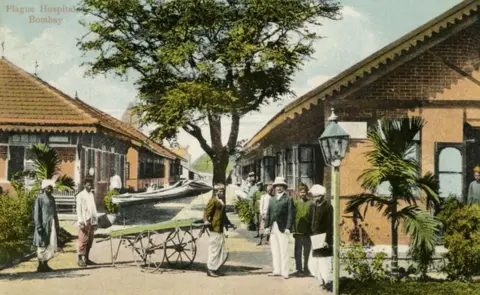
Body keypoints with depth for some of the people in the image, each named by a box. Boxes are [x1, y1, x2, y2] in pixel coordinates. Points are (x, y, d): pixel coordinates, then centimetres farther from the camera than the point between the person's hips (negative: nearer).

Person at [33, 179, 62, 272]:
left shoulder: (52, 198, 14)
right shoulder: (40, 198, -7)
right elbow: (36, 213, -11)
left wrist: (57, 225, 16)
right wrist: (38, 226, -17)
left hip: (52, 225, 7)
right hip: (44, 225, -7)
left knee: (51, 245, 9)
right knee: (43, 245, 0)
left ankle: (45, 265, 18)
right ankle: (41, 266, 10)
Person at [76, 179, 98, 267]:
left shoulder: (91, 195, 16)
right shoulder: (80, 195, -3)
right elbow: (79, 209, -8)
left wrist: (96, 219, 12)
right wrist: (80, 221, -15)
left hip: (91, 221, 7)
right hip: (84, 221, -7)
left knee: (90, 241, 8)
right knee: (83, 240, -7)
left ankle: (86, 258, 15)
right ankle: (80, 259, -1)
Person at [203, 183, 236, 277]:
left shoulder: (222, 202, 17)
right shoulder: (213, 201, -9)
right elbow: (206, 212, -17)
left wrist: (229, 224, 33)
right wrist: (206, 221, -33)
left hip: (220, 229, 9)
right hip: (214, 228, -9)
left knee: (223, 251, 10)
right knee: (214, 248, -5)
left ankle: (214, 268, 18)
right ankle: (210, 269, 4)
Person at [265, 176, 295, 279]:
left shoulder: (288, 199, 0)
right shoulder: (272, 199, 17)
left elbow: (291, 214, -6)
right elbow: (268, 214, 15)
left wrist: (288, 227, -13)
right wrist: (267, 226, 5)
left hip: (282, 228, -5)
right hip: (273, 228, 5)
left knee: (284, 251, -3)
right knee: (274, 250, 9)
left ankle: (284, 272, 2)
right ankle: (277, 270, 16)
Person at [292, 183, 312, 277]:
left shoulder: (310, 203, 1)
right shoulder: (295, 203, 4)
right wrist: (293, 229, 0)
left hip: (308, 231, -1)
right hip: (298, 231, 1)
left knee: (307, 252, 7)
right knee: (297, 252, 5)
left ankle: (306, 269, 18)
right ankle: (299, 269, 14)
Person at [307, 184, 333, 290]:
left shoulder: (328, 206, -13)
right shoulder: (313, 205, 9)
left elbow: (329, 225, -16)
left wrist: (327, 240, -20)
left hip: (324, 238, -7)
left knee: (324, 262, -1)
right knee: (312, 263, 10)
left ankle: (327, 282, 13)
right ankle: (322, 281, 25)